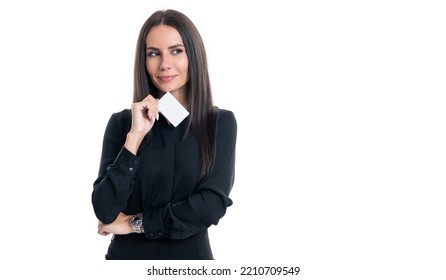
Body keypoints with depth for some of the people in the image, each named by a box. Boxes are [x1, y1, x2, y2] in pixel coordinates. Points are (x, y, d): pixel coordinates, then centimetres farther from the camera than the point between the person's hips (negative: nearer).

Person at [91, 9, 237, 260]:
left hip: (190, 257, 0)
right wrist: (135, 136, -18)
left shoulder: (221, 122, -5)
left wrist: (135, 223, -12)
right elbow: (105, 211, -12)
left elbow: (213, 204, -15)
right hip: (127, 256, 0)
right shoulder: (122, 122, -4)